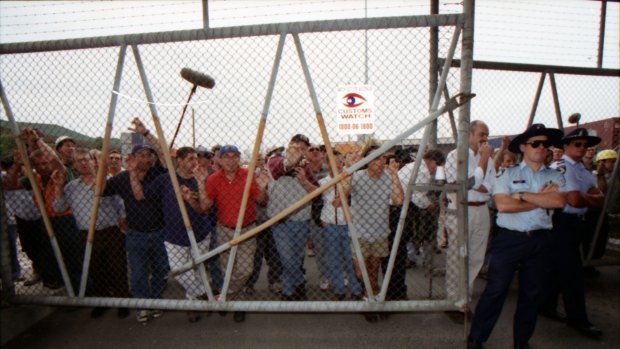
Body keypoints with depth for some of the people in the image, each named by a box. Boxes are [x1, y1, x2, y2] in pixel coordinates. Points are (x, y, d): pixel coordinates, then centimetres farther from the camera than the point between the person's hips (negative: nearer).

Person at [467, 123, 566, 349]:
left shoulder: (555, 177, 9)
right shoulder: (508, 174, 1)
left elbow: (559, 201, -10)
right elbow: (502, 205, -14)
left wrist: (523, 195, -13)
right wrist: (542, 199, -7)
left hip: (539, 240, 4)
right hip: (509, 239, -3)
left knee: (532, 292, 14)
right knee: (495, 290, -1)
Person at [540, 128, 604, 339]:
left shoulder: (583, 171, 17)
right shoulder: (561, 168, -14)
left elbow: (600, 200, 8)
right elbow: (575, 200, -23)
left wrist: (585, 197, -11)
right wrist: (590, 198, -3)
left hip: (576, 222, 9)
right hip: (563, 222, -9)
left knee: (558, 266, 16)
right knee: (571, 270, -1)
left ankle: (547, 305, 29)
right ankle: (578, 319, 12)